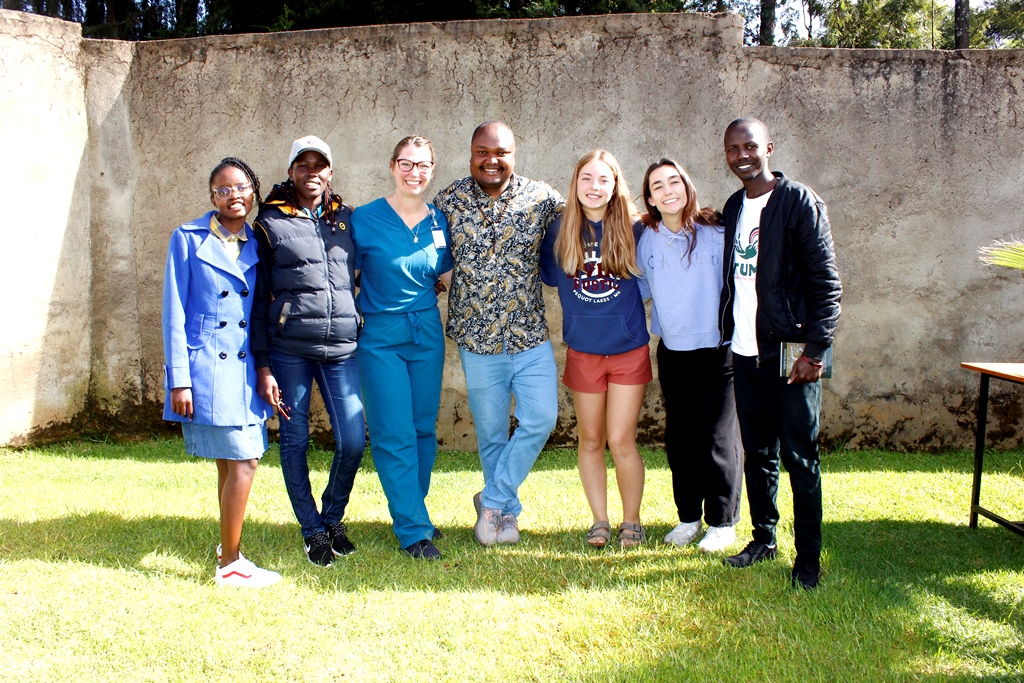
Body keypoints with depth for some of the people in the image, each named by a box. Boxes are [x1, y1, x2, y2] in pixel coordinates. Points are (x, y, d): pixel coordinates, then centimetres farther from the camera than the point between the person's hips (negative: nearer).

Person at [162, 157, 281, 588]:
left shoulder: (258, 244, 11)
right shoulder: (188, 239, -2)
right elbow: (174, 313, -4)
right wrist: (179, 380, -9)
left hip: (244, 369, 5)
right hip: (206, 369, -5)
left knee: (232, 462, 13)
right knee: (243, 462, -8)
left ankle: (228, 548, 28)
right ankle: (230, 565, 3)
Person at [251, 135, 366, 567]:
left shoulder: (348, 219, 11)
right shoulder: (270, 223, 3)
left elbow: (367, 278, 20)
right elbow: (259, 299, 2)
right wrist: (263, 366, -3)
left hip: (341, 347, 2)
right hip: (288, 348, -2)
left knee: (353, 441, -2)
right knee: (294, 442, 5)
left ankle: (333, 517, 24)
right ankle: (313, 530, 23)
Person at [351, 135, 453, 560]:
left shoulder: (439, 222, 6)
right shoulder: (364, 220, -6)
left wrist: (450, 276, -2)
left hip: (427, 333, 4)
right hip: (380, 337, -4)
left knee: (424, 428, 9)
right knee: (394, 435, -4)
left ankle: (412, 511, 26)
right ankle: (413, 530, 4)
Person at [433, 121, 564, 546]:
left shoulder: (540, 196, -2)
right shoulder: (449, 200, -1)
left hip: (530, 336, 1)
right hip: (476, 339, 0)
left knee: (541, 418, -8)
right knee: (491, 433, 8)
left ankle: (492, 501, 10)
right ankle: (507, 512, 26)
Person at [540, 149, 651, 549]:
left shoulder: (633, 230, -6)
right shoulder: (560, 232, -1)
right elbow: (549, 276, 14)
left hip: (629, 349, -2)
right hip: (583, 350, 2)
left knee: (621, 441, -4)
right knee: (590, 441, 11)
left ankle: (631, 521, 16)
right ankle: (599, 520, 25)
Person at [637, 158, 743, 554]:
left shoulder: (718, 233, -10)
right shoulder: (647, 241, 2)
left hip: (718, 350, -4)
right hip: (672, 352, 4)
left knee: (719, 438, 0)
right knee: (679, 437, 11)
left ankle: (722, 521, 15)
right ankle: (688, 516, 26)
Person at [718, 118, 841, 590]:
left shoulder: (799, 202, -7)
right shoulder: (733, 208, 13)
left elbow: (826, 282, -10)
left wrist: (814, 350, -15)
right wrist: (729, 333, 9)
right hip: (745, 351, 6)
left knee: (799, 456, -2)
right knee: (757, 452, 13)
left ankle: (808, 556, 8)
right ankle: (764, 538, 26)